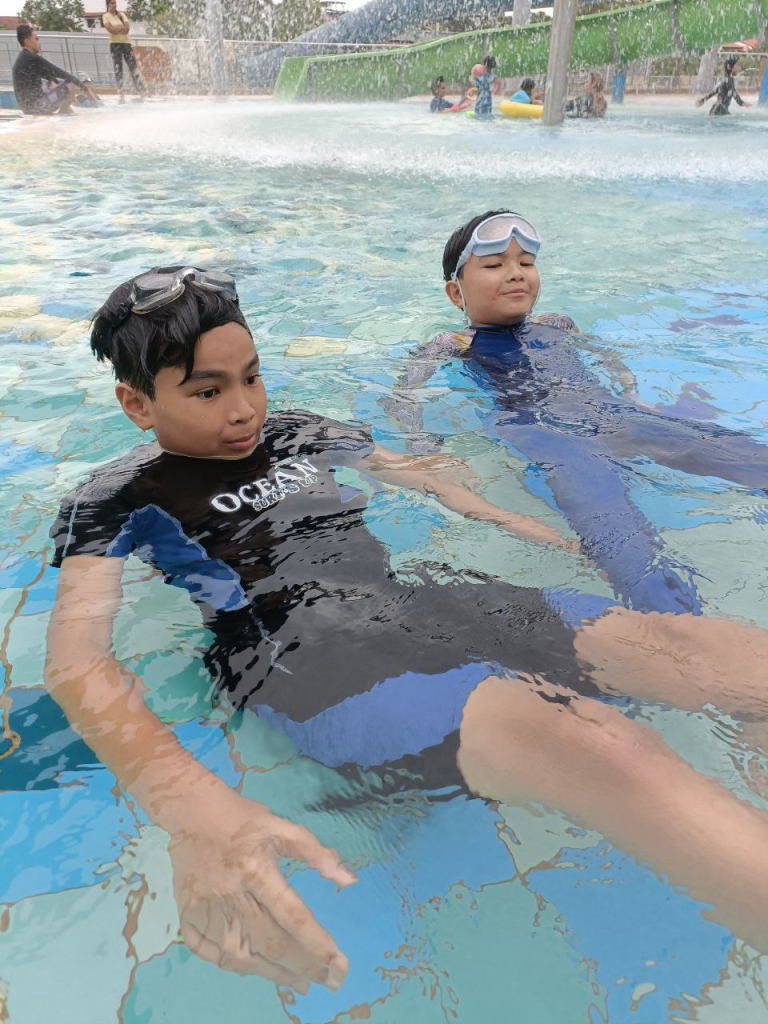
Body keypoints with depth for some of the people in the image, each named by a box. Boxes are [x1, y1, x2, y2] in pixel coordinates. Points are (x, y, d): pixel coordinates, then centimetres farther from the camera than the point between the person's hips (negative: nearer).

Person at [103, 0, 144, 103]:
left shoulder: (121, 14, 14)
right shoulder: (106, 16, 3)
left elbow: (127, 28, 0)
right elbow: (110, 29, -13)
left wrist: (116, 29, -8)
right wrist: (122, 27, -6)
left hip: (126, 43, 3)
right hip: (115, 44, -3)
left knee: (133, 66, -4)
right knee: (118, 68, -8)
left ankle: (140, 91, -3)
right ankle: (121, 94, -9)